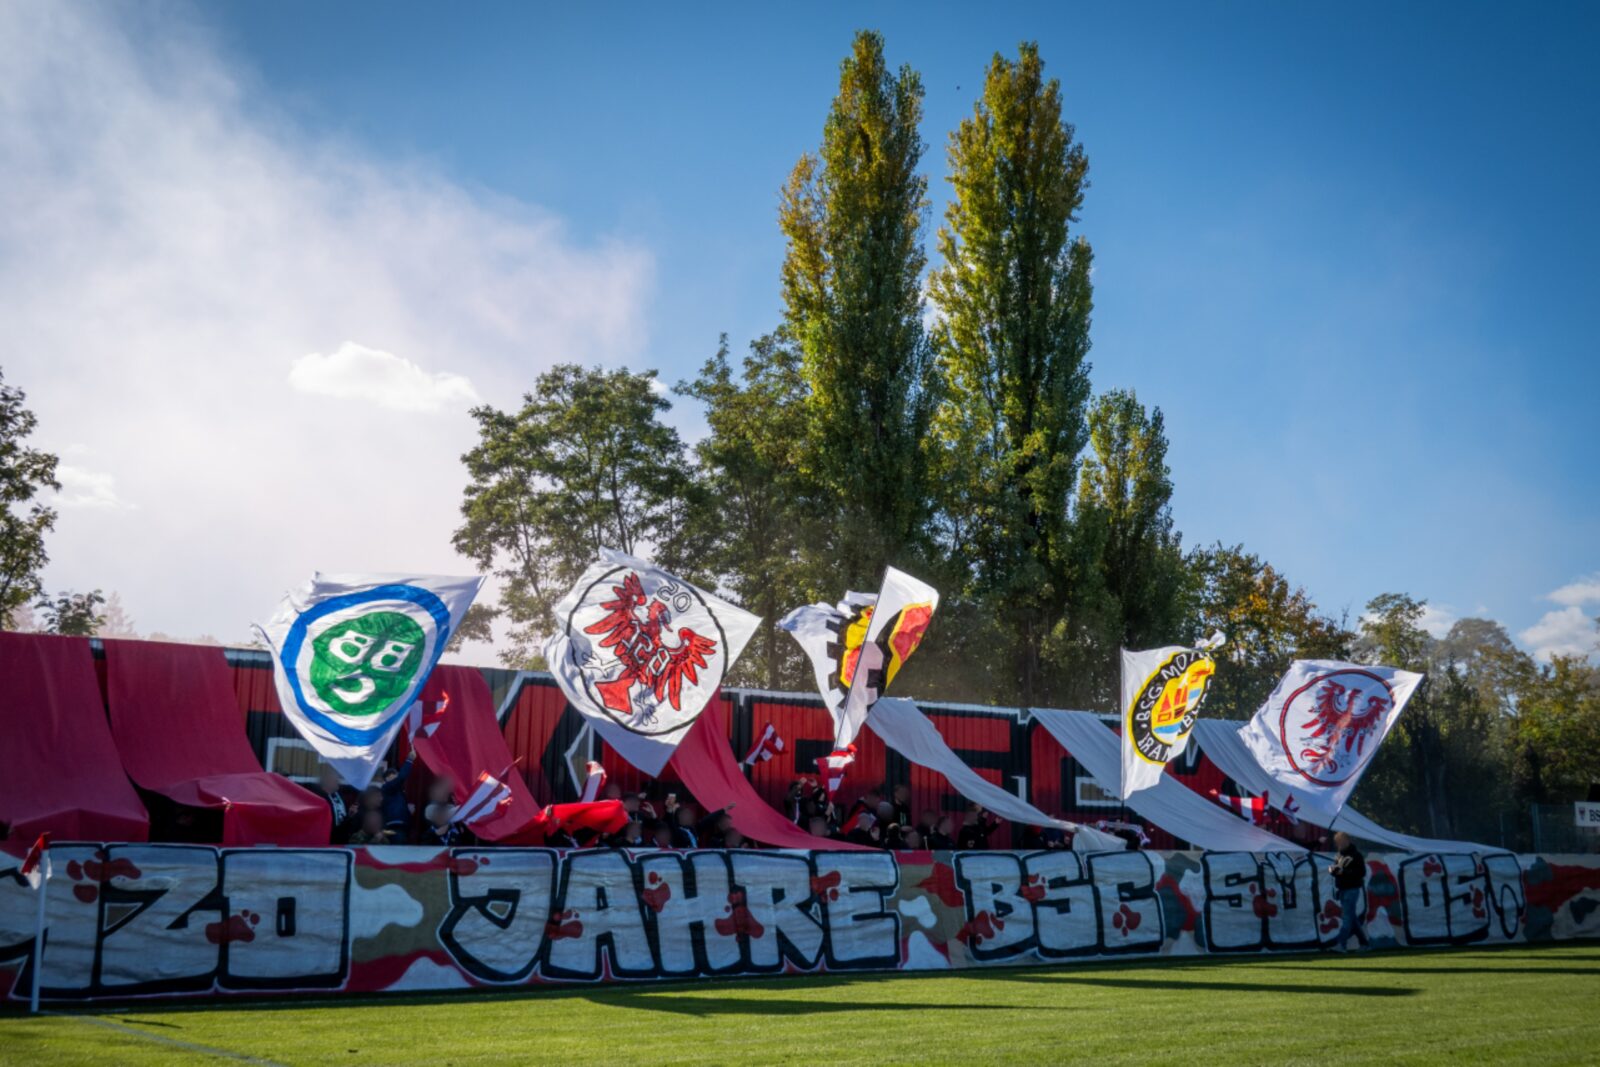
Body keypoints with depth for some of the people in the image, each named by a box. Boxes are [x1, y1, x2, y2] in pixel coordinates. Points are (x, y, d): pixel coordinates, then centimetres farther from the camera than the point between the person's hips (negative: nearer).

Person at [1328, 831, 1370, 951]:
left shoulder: (1356, 855, -8)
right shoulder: (1339, 855, 15)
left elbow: (1362, 872, -15)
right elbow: (1335, 869, 21)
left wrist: (1344, 872, -23)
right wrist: (1332, 869, -3)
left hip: (1352, 889, -8)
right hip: (1342, 889, 8)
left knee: (1347, 917, -12)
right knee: (1352, 918, 12)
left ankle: (1341, 944, -17)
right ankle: (1364, 943, 21)